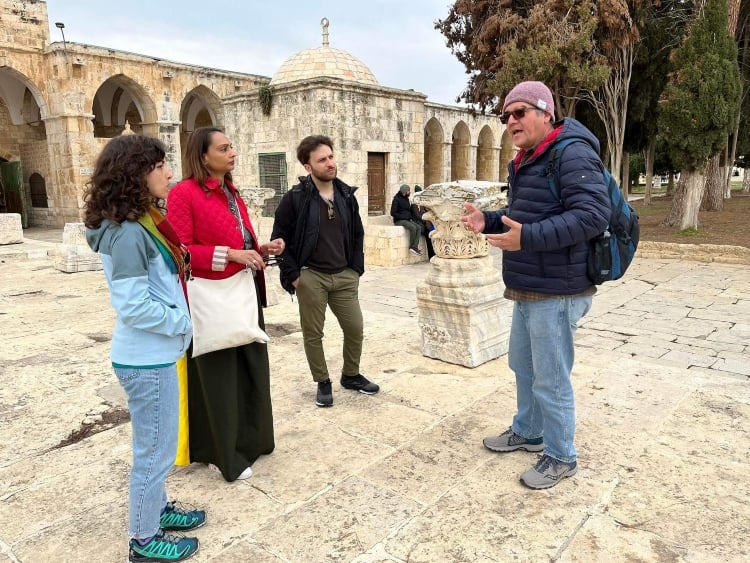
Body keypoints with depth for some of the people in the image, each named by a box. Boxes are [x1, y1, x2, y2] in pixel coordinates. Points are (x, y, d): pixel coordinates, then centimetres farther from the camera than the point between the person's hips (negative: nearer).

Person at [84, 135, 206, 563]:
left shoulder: (143, 223, 6)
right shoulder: (128, 233, -22)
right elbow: (134, 306, -24)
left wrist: (179, 324, 5)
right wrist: (183, 324, -13)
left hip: (155, 353, 9)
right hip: (147, 359, -9)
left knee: (156, 445, 24)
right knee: (155, 449, 7)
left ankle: (158, 508, 43)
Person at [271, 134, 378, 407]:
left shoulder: (347, 195, 5)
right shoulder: (295, 198, -9)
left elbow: (357, 234, 13)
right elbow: (280, 238, -6)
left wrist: (356, 269, 7)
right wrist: (292, 275, -9)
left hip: (344, 276, 4)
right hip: (310, 277, -4)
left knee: (355, 329, 9)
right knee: (313, 333, 6)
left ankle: (351, 375, 31)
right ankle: (323, 382, 25)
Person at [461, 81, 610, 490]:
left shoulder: (572, 154, -16)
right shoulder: (525, 162, 15)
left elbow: (592, 216, -27)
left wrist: (527, 237, -34)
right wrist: (488, 221, 7)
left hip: (555, 292, -10)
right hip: (527, 290, 10)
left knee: (550, 380, 1)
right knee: (522, 365, 22)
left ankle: (561, 458, 21)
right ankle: (527, 432, 42)